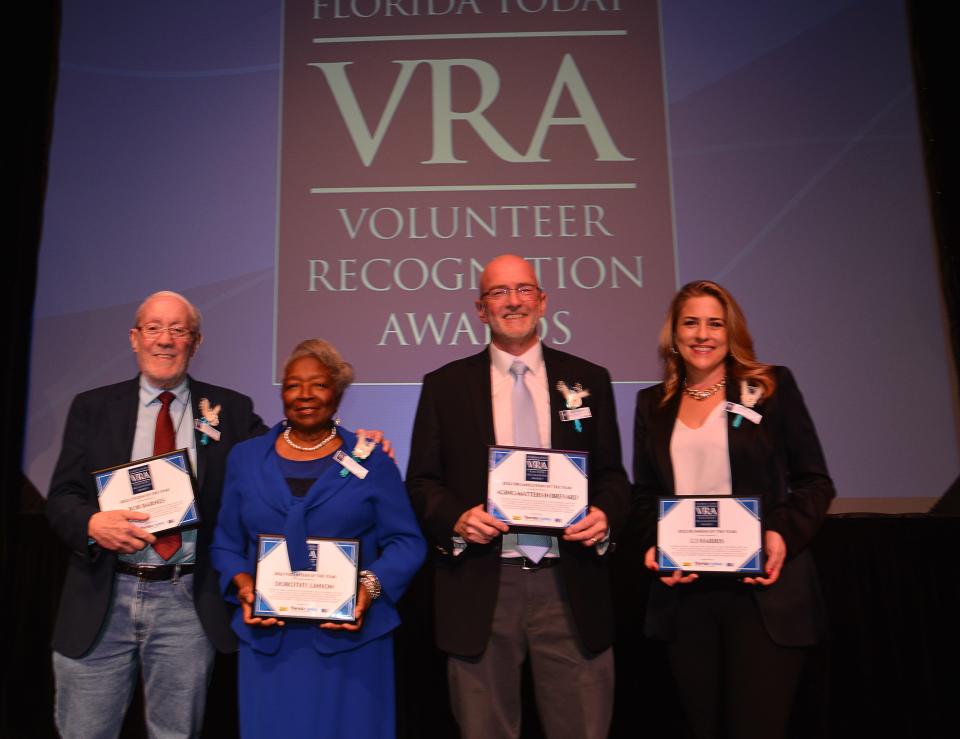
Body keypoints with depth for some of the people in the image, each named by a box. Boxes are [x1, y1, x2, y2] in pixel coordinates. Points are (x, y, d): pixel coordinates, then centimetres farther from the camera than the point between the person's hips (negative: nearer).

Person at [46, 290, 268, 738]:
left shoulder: (230, 410, 5)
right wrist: (92, 522, -19)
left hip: (189, 605, 0)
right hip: (102, 600, 1)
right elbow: (61, 498, 3)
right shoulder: (92, 408, 6)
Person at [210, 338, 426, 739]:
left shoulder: (370, 459, 1)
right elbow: (226, 544, 12)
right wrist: (243, 585, -7)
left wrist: (371, 586, -17)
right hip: (269, 638, 2)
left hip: (351, 636, -2)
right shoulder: (246, 457, 9)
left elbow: (406, 541, -1)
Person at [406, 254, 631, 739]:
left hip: (570, 586, 1)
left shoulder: (589, 380, 9)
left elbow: (612, 474, 11)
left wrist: (605, 515, -10)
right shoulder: (444, 386, 6)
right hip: (481, 587, 0)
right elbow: (421, 482, 5)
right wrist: (456, 519, -13)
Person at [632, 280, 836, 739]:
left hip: (763, 590, -3)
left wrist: (784, 536, -15)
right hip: (684, 594, 3)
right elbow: (643, 495, 13)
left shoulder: (772, 388, 2)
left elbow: (815, 481, 1)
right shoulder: (653, 404, 11)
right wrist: (653, 546, -5)